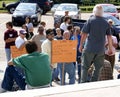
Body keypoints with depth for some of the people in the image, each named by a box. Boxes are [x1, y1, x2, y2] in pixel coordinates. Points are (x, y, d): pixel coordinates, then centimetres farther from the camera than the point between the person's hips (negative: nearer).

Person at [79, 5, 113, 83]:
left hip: (89, 48, -2)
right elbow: (109, 37, 6)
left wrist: (81, 45, 4)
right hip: (101, 50, 2)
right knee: (98, 68, 11)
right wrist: (110, 49, 15)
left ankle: (83, 83, 4)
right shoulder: (106, 23, 4)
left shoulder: (90, 20, -4)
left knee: (85, 67, 7)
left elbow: (84, 34, -5)